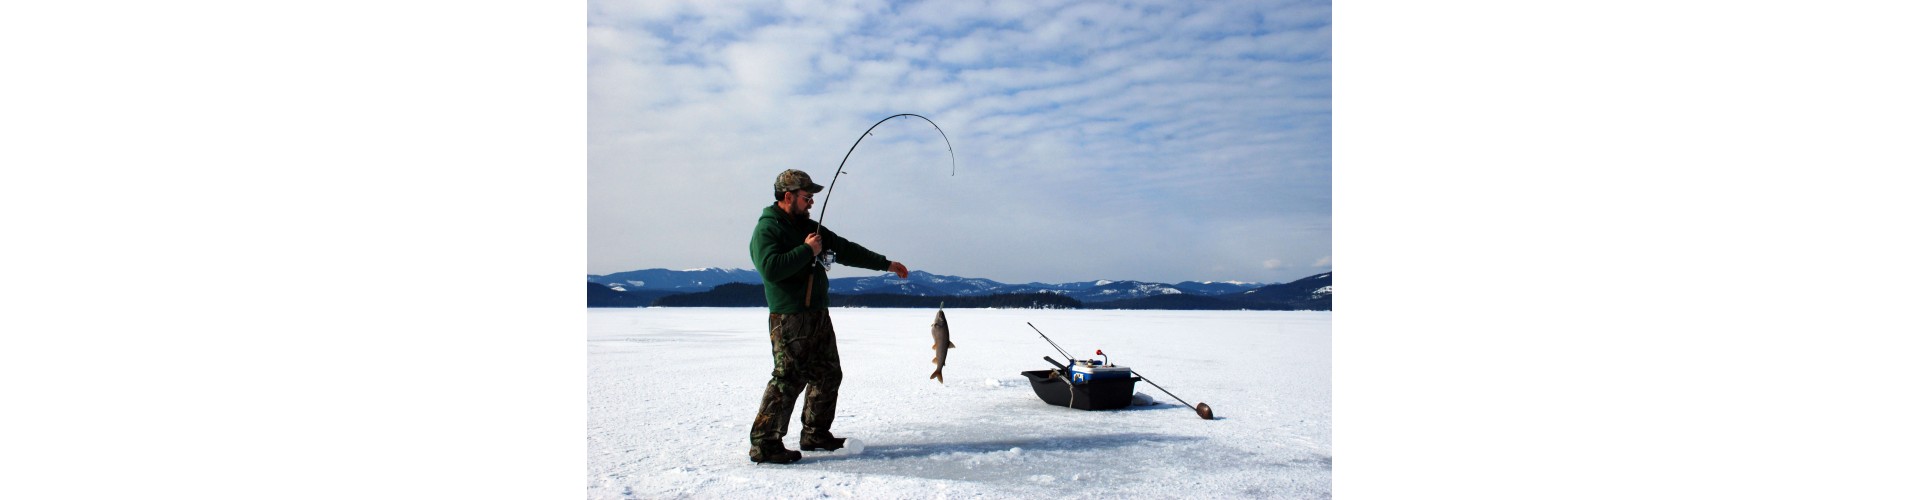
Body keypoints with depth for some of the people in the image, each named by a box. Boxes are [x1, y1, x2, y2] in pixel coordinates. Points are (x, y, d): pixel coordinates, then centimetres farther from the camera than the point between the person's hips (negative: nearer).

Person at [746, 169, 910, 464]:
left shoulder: (808, 227, 17)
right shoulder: (766, 229, -9)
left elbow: (845, 250, 22)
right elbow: (771, 268, -25)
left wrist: (885, 264, 21)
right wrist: (807, 251, -16)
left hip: (818, 315, 9)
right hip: (789, 318, -9)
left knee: (828, 376, 13)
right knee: (788, 379, -12)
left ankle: (815, 435, 24)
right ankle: (764, 444, -5)